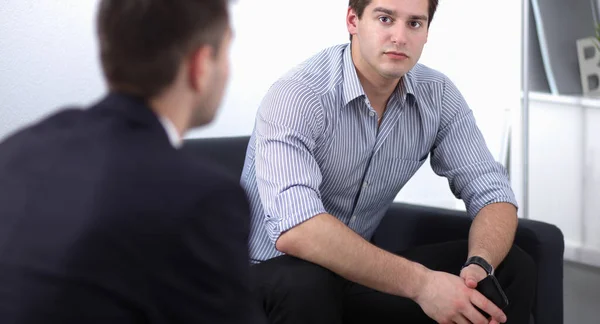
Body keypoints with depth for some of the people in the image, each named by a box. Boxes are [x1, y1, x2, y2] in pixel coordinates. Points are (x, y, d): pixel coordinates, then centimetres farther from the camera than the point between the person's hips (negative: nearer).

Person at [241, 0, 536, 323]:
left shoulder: (438, 95, -5)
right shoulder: (296, 97, -25)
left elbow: (493, 194, -6)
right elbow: (294, 229, -39)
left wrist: (480, 266, -29)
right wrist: (419, 283, -43)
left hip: (359, 270, 5)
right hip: (276, 274, -5)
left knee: (512, 268, -9)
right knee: (307, 286, -40)